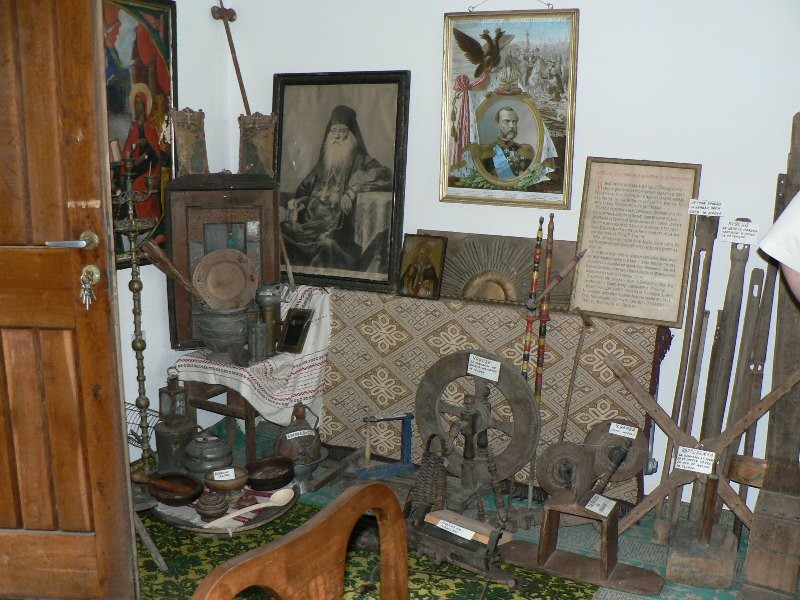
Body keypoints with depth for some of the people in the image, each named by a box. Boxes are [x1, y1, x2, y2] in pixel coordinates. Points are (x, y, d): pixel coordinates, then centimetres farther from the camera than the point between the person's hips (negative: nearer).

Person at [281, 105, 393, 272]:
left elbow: (384, 176, -15)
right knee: (284, 231, -19)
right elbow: (305, 188, 27)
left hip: (341, 223, -5)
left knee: (327, 240, -36)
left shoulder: (360, 161, 3)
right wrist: (298, 202, 5)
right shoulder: (324, 162, 21)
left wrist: (354, 189, -23)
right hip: (313, 219, 5)